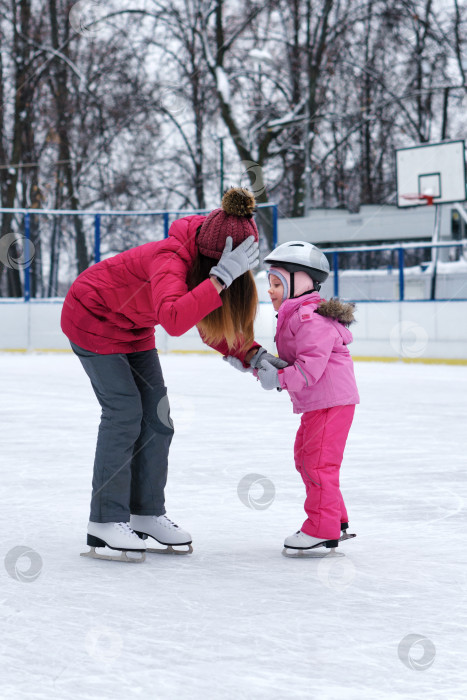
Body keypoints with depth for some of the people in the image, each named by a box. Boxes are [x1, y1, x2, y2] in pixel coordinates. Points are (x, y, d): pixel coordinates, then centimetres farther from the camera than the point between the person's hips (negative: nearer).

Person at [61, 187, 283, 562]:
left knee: (157, 415, 4)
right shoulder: (171, 261, -37)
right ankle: (106, 521, -8)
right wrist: (221, 277, -57)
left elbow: (215, 326, -1)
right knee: (124, 411, -14)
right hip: (92, 317, -9)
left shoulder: (205, 264, -13)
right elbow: (175, 320, -56)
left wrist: (253, 355, -17)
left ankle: (146, 513, 14)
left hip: (133, 327, 9)